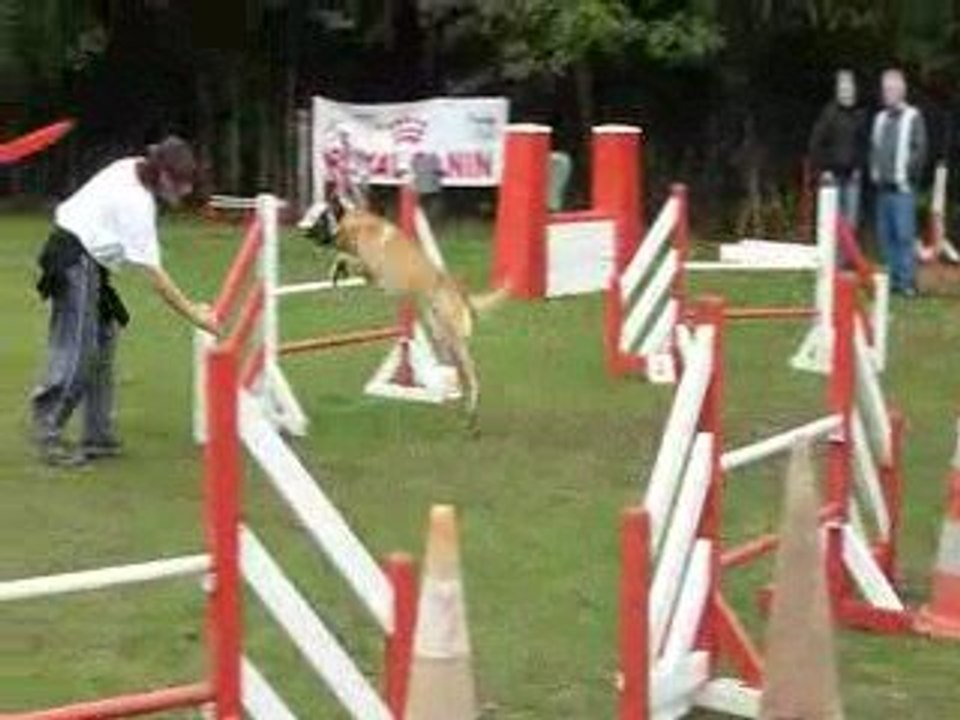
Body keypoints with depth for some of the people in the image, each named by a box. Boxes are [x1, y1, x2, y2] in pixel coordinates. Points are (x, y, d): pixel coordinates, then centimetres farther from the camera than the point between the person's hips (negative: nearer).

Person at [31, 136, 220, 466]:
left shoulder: (132, 168, 1)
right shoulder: (137, 205, -24)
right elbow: (154, 275, -23)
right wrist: (194, 314, -20)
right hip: (75, 261, -10)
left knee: (103, 343, 8)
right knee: (76, 352, -9)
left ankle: (98, 437, 11)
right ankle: (48, 435, -2)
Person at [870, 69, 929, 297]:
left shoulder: (913, 117, -3)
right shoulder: (880, 118, 17)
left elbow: (920, 150, -8)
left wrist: (906, 174, -14)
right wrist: (875, 172, 8)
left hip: (903, 188, -7)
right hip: (883, 187, 7)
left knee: (904, 235, -10)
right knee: (886, 235, 8)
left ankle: (908, 281, -9)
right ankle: (894, 278, 14)